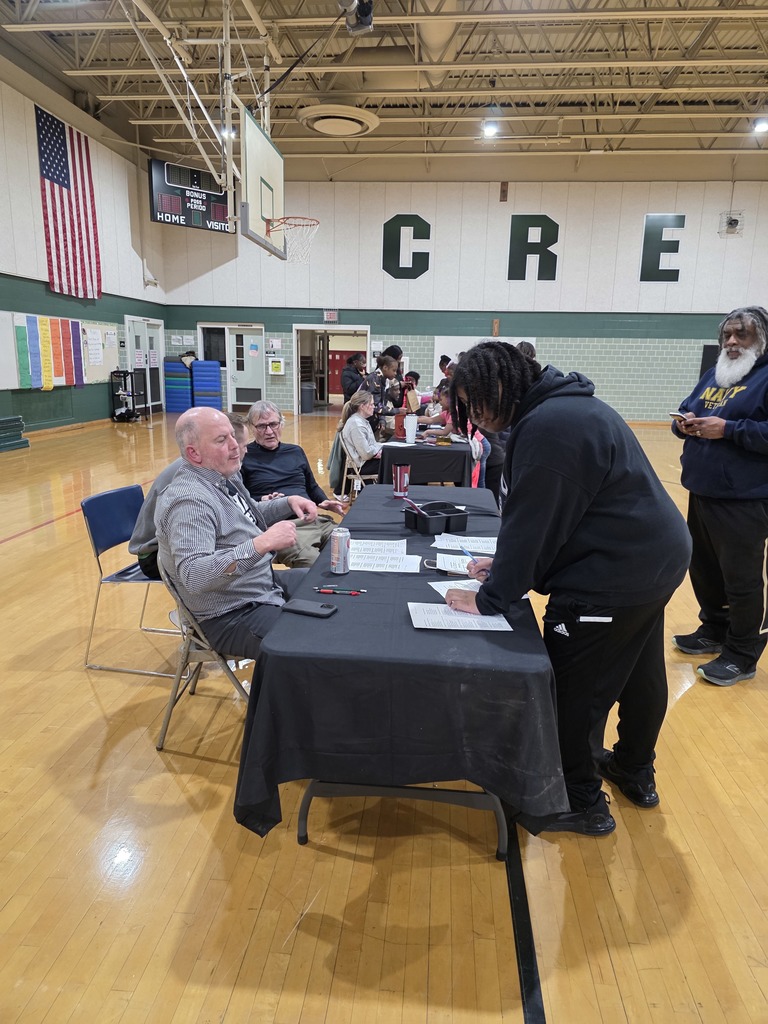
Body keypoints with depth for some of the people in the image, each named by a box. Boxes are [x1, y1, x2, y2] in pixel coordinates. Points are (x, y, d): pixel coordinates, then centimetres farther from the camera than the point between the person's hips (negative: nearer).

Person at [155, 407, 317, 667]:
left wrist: (288, 502, 7)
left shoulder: (223, 477, 5)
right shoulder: (189, 500, -25)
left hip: (266, 585, 10)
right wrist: (262, 544, -39)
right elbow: (193, 576, -36)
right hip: (233, 618, -10)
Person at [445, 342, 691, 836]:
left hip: (615, 575, -11)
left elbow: (533, 521, -22)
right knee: (639, 671, 24)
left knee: (575, 689, 4)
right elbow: (554, 515, 14)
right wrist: (509, 563, 11)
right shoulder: (567, 406, 10)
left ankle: (582, 803, 22)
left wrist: (489, 598, -13)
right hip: (656, 556, 11)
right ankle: (635, 772, 45)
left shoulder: (546, 428, -23)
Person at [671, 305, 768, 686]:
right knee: (703, 568, 17)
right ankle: (714, 631, 35)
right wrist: (685, 423, -2)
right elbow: (686, 411, 20)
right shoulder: (714, 374, 15)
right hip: (702, 492, 8)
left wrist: (727, 429, -23)